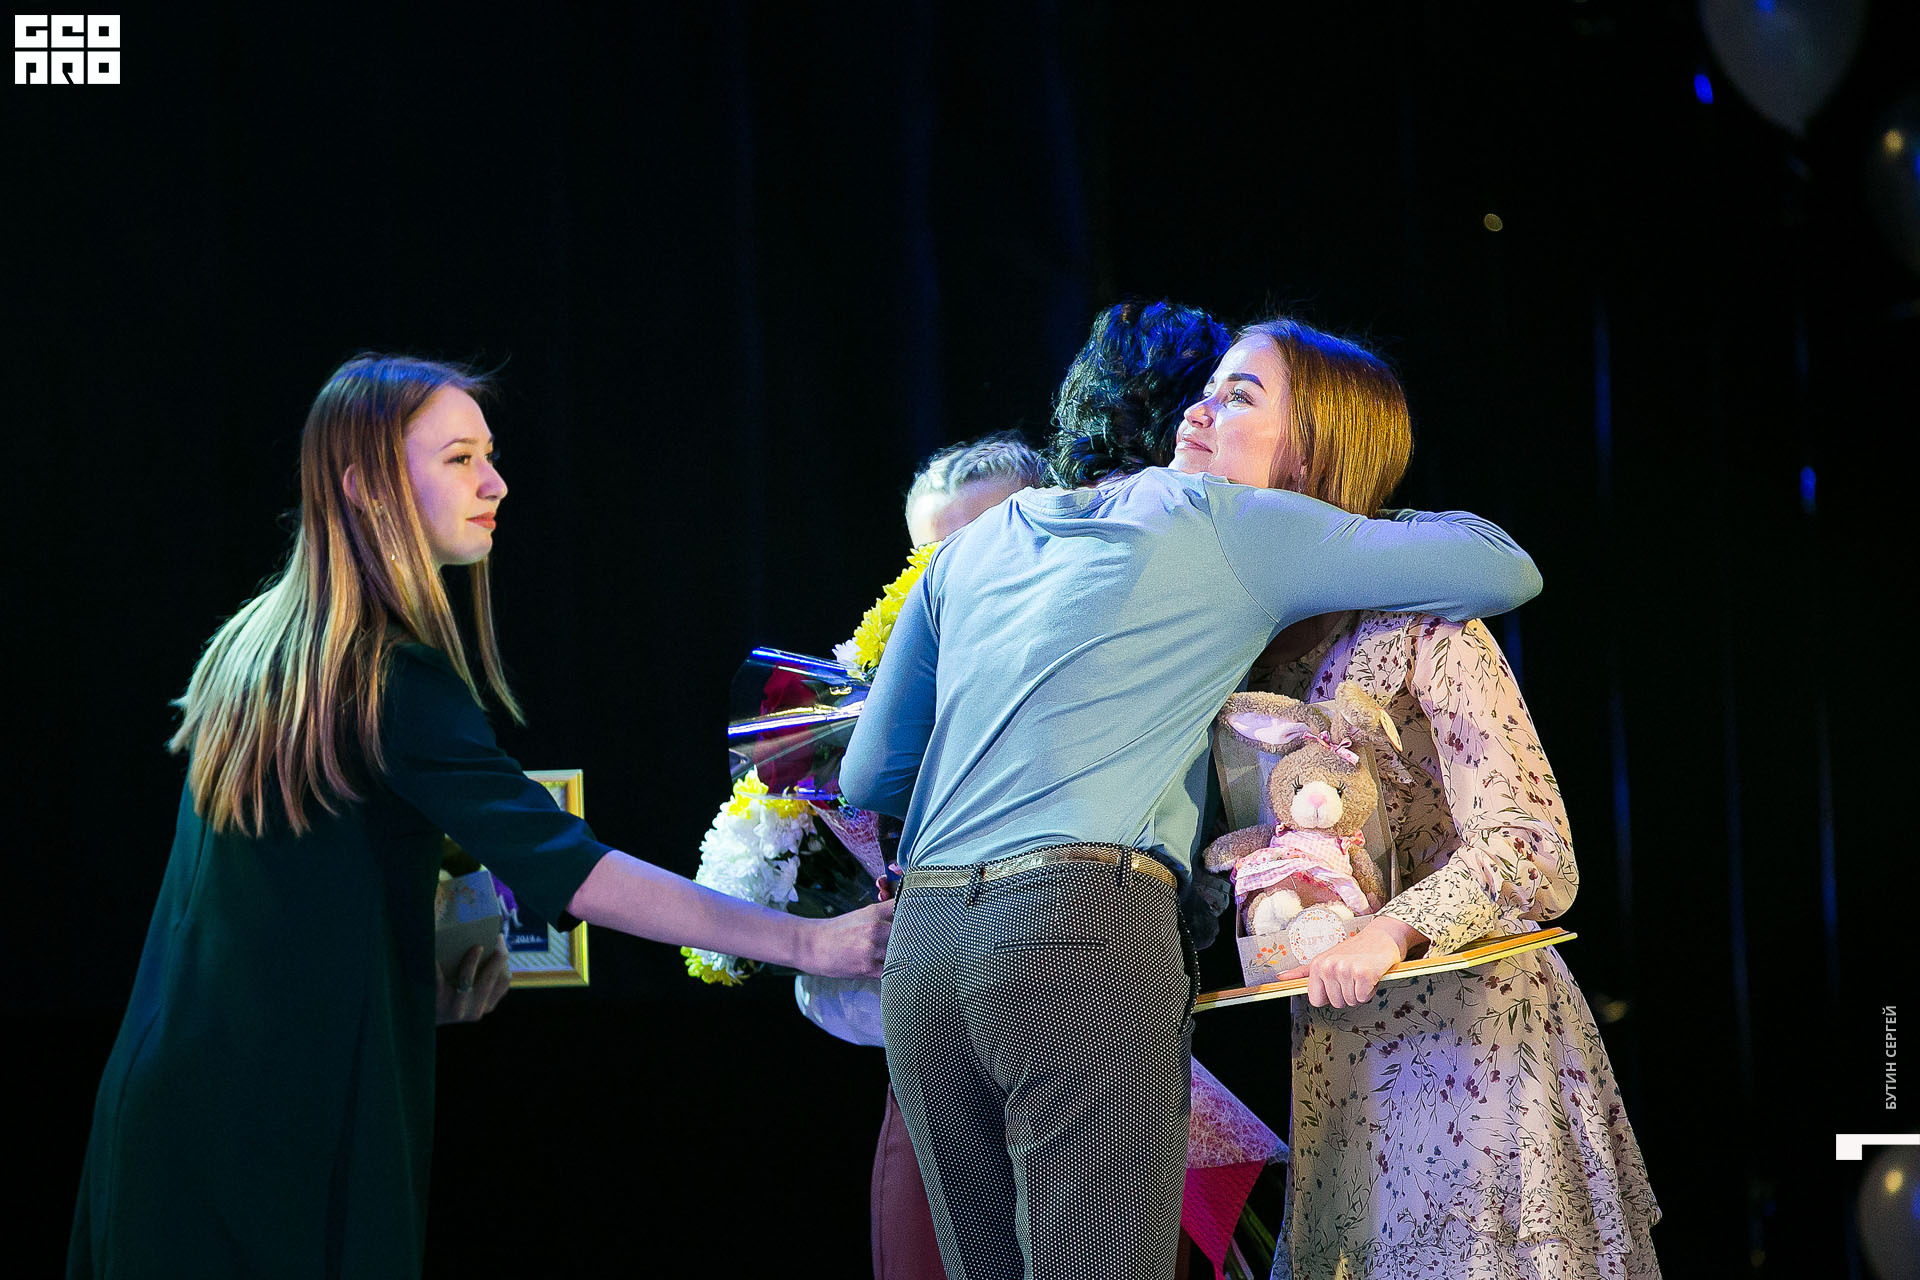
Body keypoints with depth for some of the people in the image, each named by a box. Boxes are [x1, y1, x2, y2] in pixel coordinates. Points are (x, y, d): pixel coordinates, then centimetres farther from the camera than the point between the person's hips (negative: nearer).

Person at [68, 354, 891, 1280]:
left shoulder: (253, 642, 11)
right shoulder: (392, 680, -15)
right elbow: (564, 868, -23)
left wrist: (421, 976, 10)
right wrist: (805, 941, -23)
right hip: (291, 1123, -8)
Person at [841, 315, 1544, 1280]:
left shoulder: (974, 546, 24)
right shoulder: (1229, 525, 7)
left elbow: (868, 777, 26)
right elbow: (1503, 570, 10)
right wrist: (1374, 526, 30)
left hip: (920, 949, 6)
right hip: (1089, 936, -6)